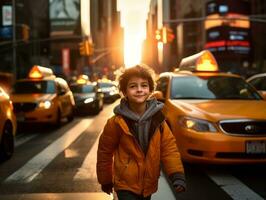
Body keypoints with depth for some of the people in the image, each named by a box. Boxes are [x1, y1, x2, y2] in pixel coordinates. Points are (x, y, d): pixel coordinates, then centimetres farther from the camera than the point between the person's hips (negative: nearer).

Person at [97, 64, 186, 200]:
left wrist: (177, 174, -18)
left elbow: (169, 147, -5)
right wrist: (105, 180, 5)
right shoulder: (117, 122, -14)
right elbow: (105, 152, -3)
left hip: (148, 183, 4)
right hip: (126, 185, -4)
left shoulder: (157, 118, -5)